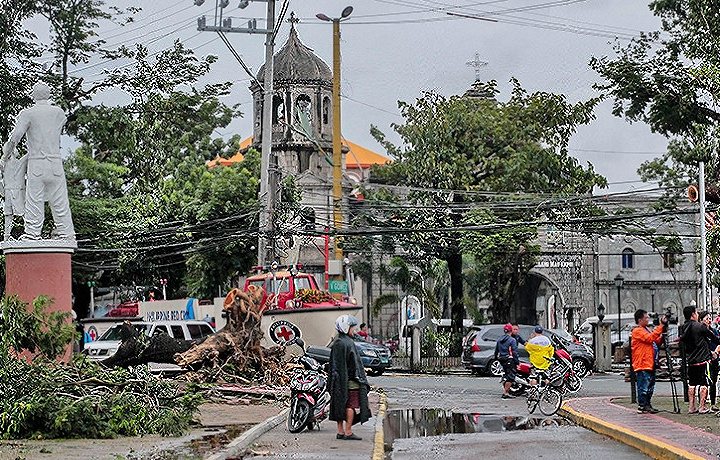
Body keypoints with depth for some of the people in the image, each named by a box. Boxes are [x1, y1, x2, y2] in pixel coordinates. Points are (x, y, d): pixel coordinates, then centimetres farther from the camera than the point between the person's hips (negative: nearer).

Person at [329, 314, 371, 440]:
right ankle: (348, 432, -4)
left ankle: (340, 431, 15)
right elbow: (354, 363, -17)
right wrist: (360, 377, -12)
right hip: (349, 381, -9)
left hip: (339, 381, 9)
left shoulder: (336, 342, 13)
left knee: (340, 405, 11)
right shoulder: (347, 343, -15)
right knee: (351, 405, -4)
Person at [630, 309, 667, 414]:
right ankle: (642, 407, -3)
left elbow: (656, 342, 24)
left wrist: (663, 333, 7)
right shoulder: (637, 331, -10)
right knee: (643, 387, -7)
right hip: (642, 365, -10)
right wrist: (660, 326, -21)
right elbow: (650, 338, -23)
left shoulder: (646, 329, 20)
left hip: (650, 364, 10)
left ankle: (647, 405, 20)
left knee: (650, 387, 13)